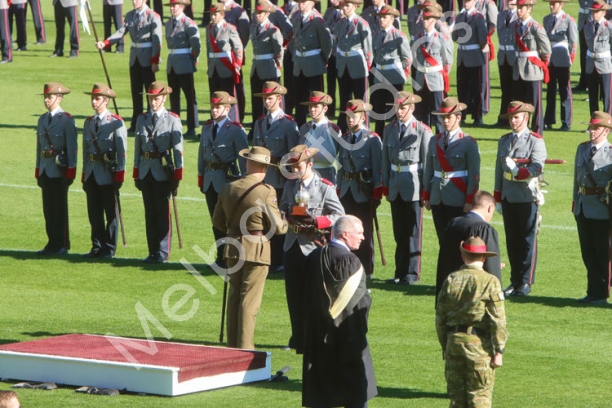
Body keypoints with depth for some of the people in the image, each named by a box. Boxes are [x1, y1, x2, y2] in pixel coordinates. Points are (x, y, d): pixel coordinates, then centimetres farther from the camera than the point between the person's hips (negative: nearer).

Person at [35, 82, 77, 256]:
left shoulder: (67, 120, -8)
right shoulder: (42, 120, 12)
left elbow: (72, 148, -10)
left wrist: (70, 173, -13)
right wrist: (38, 172, 14)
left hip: (59, 169, -6)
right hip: (45, 169, 6)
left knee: (60, 207, -3)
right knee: (48, 207, 7)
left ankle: (62, 245, 3)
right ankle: (52, 243, 13)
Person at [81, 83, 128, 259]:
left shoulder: (116, 123, -6)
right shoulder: (88, 122, 11)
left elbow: (121, 151, -8)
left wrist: (119, 176, -11)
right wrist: (84, 176, 14)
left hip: (108, 174, -6)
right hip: (92, 172, 6)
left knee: (111, 213, 1)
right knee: (94, 213, 9)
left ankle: (109, 249, 6)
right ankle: (97, 246, 17)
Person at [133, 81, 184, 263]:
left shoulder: (172, 120, -4)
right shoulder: (142, 119, 9)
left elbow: (178, 150, -5)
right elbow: (138, 147, 13)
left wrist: (177, 178, -9)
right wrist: (136, 175, 10)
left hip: (163, 172, -4)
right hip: (146, 171, 4)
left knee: (163, 212, -1)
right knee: (150, 213, 8)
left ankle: (163, 252, 5)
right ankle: (152, 252, 14)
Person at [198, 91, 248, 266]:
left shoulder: (235, 130, -8)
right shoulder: (206, 127, 10)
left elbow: (243, 157, -7)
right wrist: (201, 178, 13)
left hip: (227, 180, -6)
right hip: (210, 180, 6)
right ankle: (221, 257, 17)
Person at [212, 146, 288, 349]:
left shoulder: (228, 188, 1)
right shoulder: (267, 192, -15)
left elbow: (217, 221, 10)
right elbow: (276, 226, -13)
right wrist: (286, 224, 9)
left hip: (233, 248, 5)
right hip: (257, 249, -5)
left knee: (234, 296, 15)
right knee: (250, 300, 0)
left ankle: (232, 345, 20)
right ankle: (244, 347, 3)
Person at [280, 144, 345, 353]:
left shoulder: (325, 188, -7)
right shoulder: (290, 185, 11)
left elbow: (339, 215, -9)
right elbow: (282, 210, 19)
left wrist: (315, 222, -21)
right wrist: (288, 218, -5)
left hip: (313, 248, -5)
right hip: (292, 247, 5)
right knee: (294, 296, 9)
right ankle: (298, 339, 19)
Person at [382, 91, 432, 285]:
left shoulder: (422, 131, -5)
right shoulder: (389, 129, 9)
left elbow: (428, 161, -5)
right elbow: (386, 158, 13)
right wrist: (386, 185, 8)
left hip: (413, 186, -5)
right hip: (395, 187, 5)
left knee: (413, 231, 0)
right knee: (399, 231, 9)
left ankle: (412, 273, 5)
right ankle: (400, 272, 14)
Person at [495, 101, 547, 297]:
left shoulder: (535, 141, -4)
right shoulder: (504, 141, 13)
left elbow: (537, 168, -14)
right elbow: (499, 170, 15)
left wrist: (516, 172, -22)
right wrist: (498, 199, 13)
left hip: (527, 198, -5)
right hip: (508, 198, 5)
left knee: (527, 240, -3)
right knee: (512, 240, 8)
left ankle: (525, 283, 2)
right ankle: (515, 281, 14)